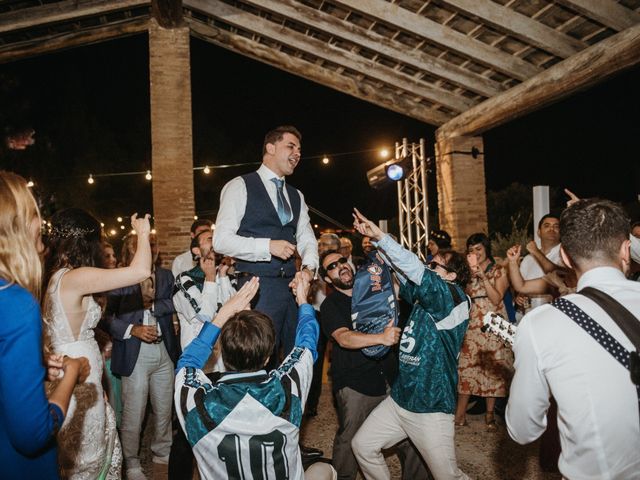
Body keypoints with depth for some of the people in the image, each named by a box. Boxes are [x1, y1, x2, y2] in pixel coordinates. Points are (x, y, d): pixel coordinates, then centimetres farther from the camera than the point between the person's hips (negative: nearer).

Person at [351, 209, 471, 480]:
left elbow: (415, 268, -26)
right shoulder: (422, 298, 7)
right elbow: (402, 270, 6)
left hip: (430, 408, -7)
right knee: (362, 446, 12)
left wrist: (380, 236, -29)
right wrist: (375, 238, -6)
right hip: (399, 399, 8)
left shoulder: (455, 298, -14)